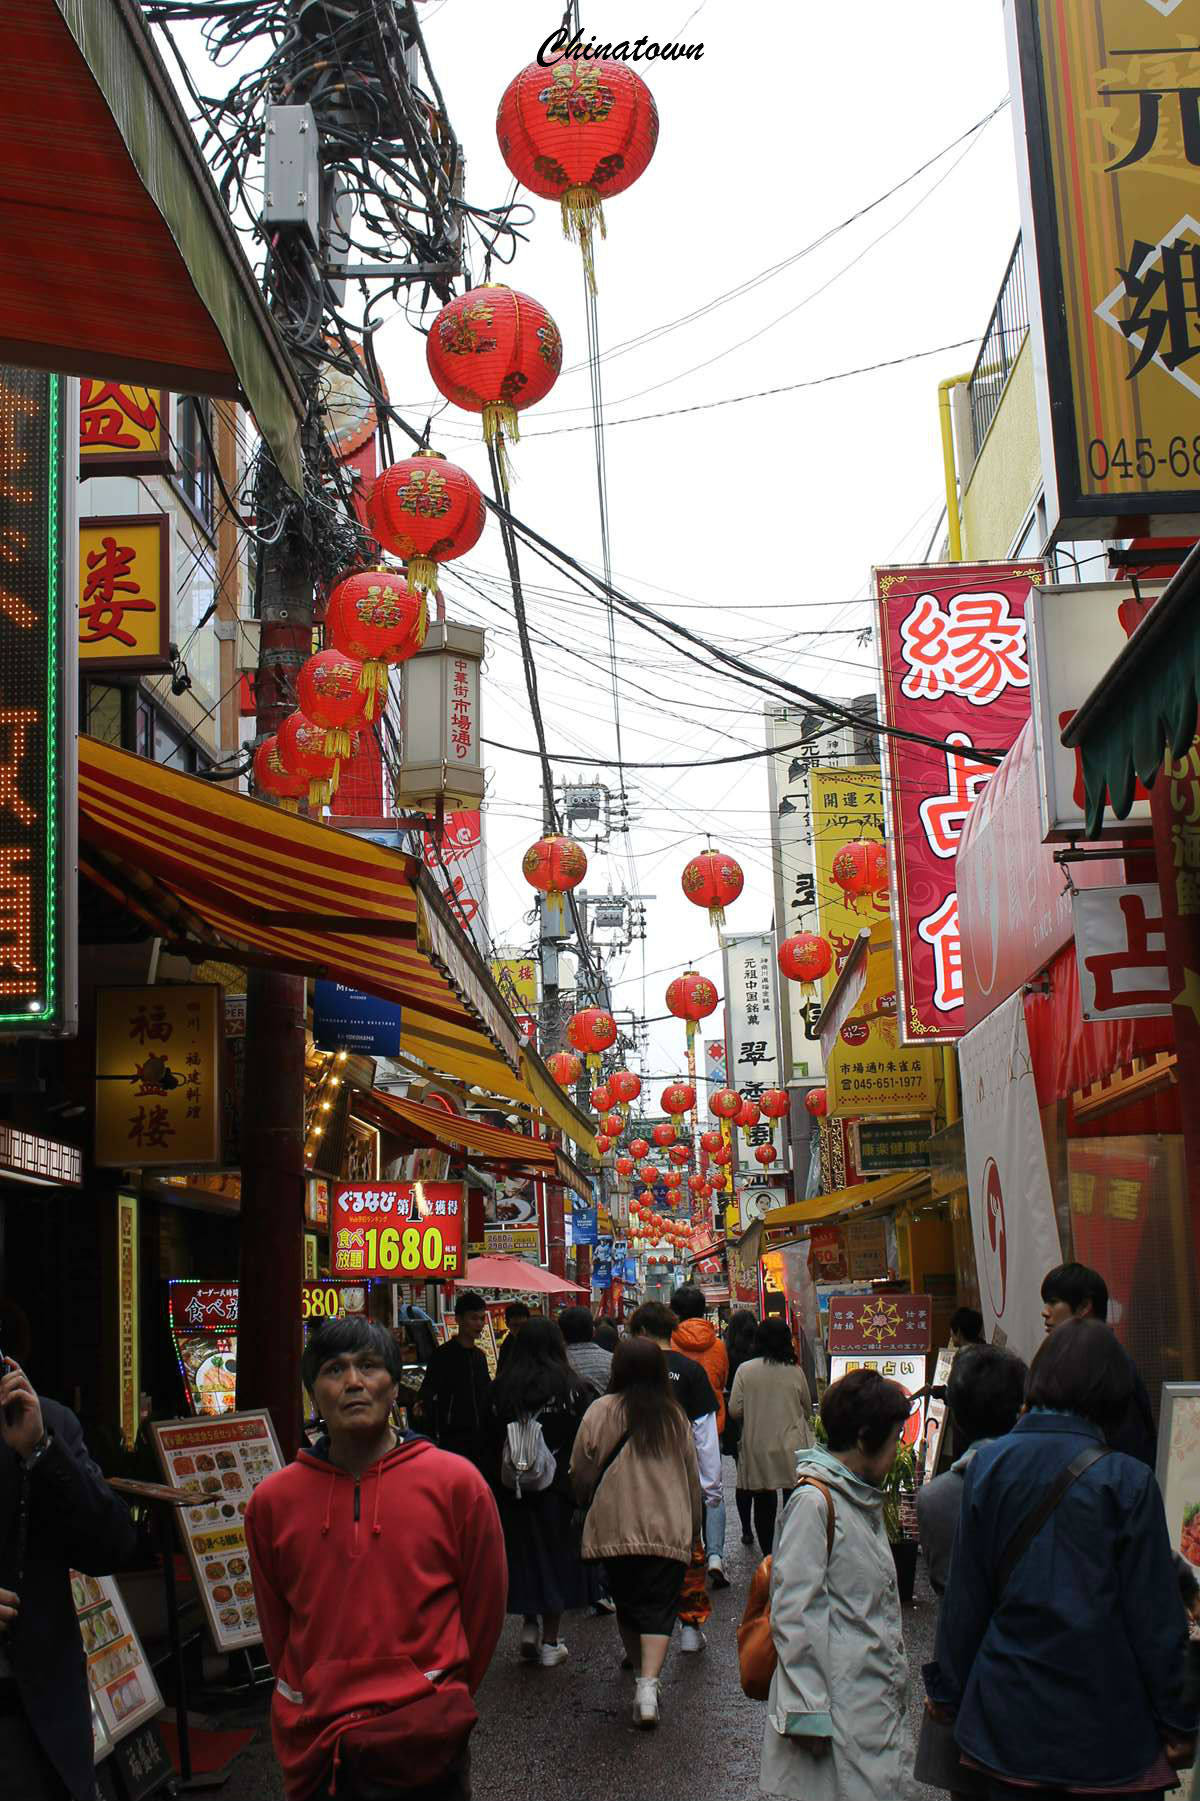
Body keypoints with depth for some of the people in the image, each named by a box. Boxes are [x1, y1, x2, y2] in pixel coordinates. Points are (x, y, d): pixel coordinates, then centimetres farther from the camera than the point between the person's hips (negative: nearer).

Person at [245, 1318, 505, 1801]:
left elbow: (484, 1607, 2)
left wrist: (444, 1702, 8)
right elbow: (275, 1626, 10)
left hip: (423, 1741, -2)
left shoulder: (455, 1482, -7)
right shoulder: (272, 1501, -2)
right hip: (313, 1743, 2)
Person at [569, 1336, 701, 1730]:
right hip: (669, 1529, 0)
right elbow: (692, 1478, 9)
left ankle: (638, 1661, 33)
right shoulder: (674, 1416, 3)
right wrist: (693, 1527, 22)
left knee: (627, 1601, 19)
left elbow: (581, 1474, 0)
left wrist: (589, 1507, 21)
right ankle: (648, 1683, -18)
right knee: (659, 1606, -1)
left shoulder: (601, 1411, -5)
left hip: (616, 1527, 0)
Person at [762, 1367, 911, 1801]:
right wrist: (807, 1710, -17)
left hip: (875, 1697, 9)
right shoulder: (814, 1502, -14)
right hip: (838, 1706, -9)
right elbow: (794, 1611, -17)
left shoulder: (864, 1499, 15)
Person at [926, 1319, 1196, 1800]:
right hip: (1105, 1720, -3)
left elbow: (965, 1595, 2)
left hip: (1007, 1712, 3)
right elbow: (1155, 1616, -8)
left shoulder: (988, 1465, -4)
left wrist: (947, 1689, 12)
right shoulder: (1127, 1481, -12)